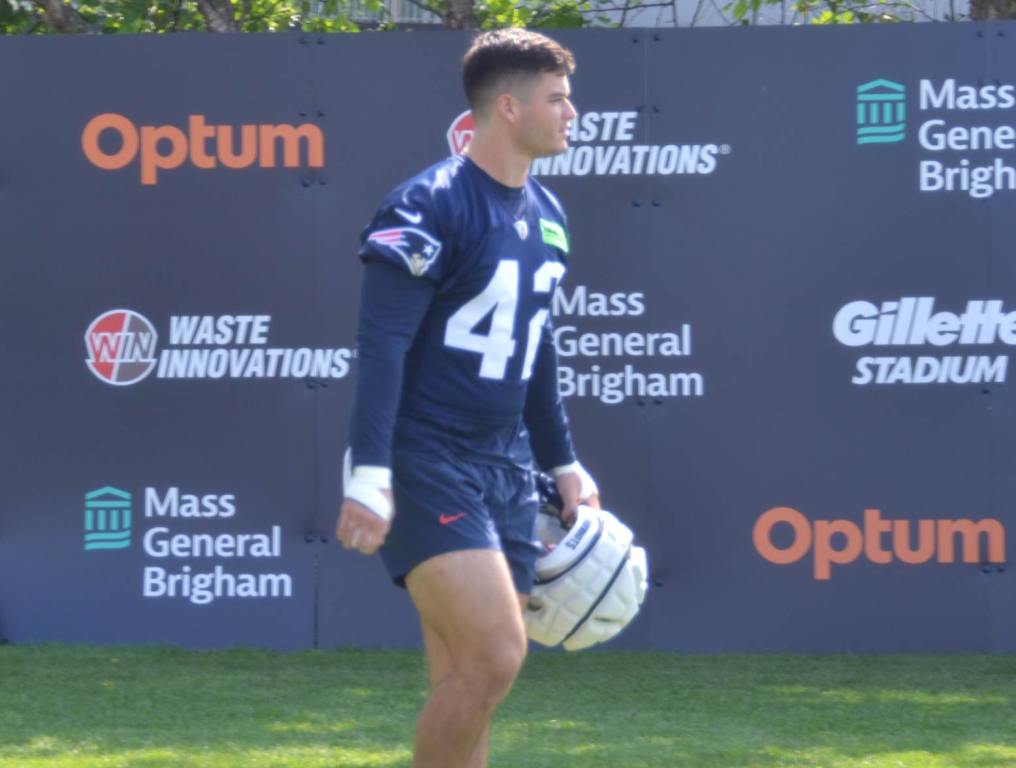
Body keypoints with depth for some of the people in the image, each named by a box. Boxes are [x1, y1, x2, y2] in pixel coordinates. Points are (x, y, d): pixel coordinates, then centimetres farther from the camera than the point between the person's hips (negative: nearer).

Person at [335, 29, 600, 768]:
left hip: (504, 470, 8)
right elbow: (381, 345, -18)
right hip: (425, 465, -8)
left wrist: (564, 464, 27)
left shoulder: (546, 215, 12)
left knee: (468, 684, 4)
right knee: (495, 653, -20)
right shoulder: (429, 207, -13)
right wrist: (369, 477, -25)